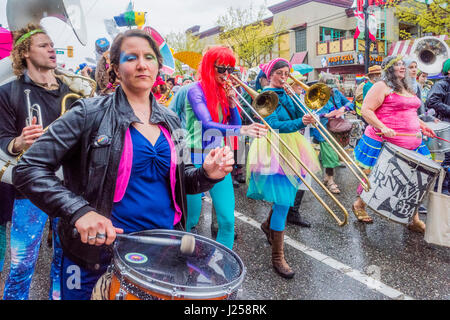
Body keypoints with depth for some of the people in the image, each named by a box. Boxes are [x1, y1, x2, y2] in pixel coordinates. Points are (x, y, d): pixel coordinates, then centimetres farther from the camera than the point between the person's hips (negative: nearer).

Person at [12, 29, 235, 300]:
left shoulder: (170, 121, 4)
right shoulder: (90, 114, -11)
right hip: (98, 249, -3)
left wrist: (207, 174, -12)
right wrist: (78, 210, -28)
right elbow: (29, 169, -13)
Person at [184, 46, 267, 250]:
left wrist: (232, 104, -6)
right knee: (190, 219, 8)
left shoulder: (224, 92, 10)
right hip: (196, 161, -5)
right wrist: (242, 130, -39)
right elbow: (207, 124, -26)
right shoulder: (196, 91, -10)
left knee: (228, 220, 1)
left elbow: (235, 126, 10)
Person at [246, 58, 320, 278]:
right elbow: (273, 125, -22)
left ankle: (268, 225, 44)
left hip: (290, 148, 8)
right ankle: (277, 258, -1)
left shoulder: (286, 94, 13)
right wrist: (300, 122, -32)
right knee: (282, 201, -10)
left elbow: (298, 115, 5)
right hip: (274, 150, -8)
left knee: (288, 193, 15)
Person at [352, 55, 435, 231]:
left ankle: (415, 220, 15)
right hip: (384, 143, -7)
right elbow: (366, 110, -15)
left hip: (411, 144, 8)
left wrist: (421, 125, 18)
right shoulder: (382, 86, -7)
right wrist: (383, 128, -26)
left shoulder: (408, 89, 20)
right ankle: (359, 205, 28)